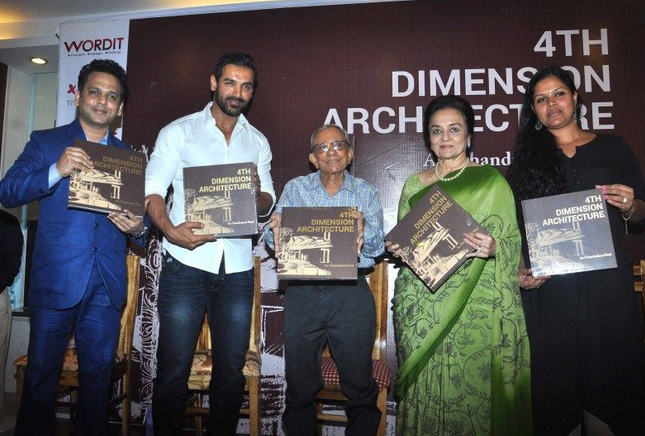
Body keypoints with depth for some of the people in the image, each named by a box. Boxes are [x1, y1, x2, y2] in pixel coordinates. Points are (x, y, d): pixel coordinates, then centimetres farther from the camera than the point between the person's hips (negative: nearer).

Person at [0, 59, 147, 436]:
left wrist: (138, 228, -11)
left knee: (98, 376, 11)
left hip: (108, 284, 2)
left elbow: (140, 215, 12)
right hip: (56, 278, -2)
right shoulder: (45, 142, 6)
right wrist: (57, 170, -20)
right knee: (41, 375, 7)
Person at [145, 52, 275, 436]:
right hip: (186, 264, -2)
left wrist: (257, 193, -12)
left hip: (237, 270, 3)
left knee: (232, 368, 9)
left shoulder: (258, 142, 14)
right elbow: (153, 191, -2)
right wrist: (171, 229, -21)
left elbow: (267, 206, 11)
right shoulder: (179, 131, 6)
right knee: (173, 368, 2)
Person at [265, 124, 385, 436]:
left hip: (351, 295, 0)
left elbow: (377, 247, -2)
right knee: (300, 378, 11)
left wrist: (364, 230, -24)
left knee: (359, 380, 6)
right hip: (302, 291, 1)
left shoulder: (366, 193, 8)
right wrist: (276, 232, -22)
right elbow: (274, 236, 1)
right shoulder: (295, 189, 10)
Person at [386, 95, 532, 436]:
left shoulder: (491, 180, 3)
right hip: (421, 306, 3)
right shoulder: (414, 184, 13)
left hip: (472, 308, -2)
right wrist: (395, 248, -1)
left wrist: (493, 248, -19)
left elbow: (513, 241, 1)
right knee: (424, 391, 5)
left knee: (469, 390, -1)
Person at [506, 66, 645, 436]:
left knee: (615, 374, 3)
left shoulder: (612, 147, 10)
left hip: (607, 283, 0)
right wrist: (521, 270, -6)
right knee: (555, 381, 5)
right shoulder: (527, 157, 10)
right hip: (548, 290, 0)